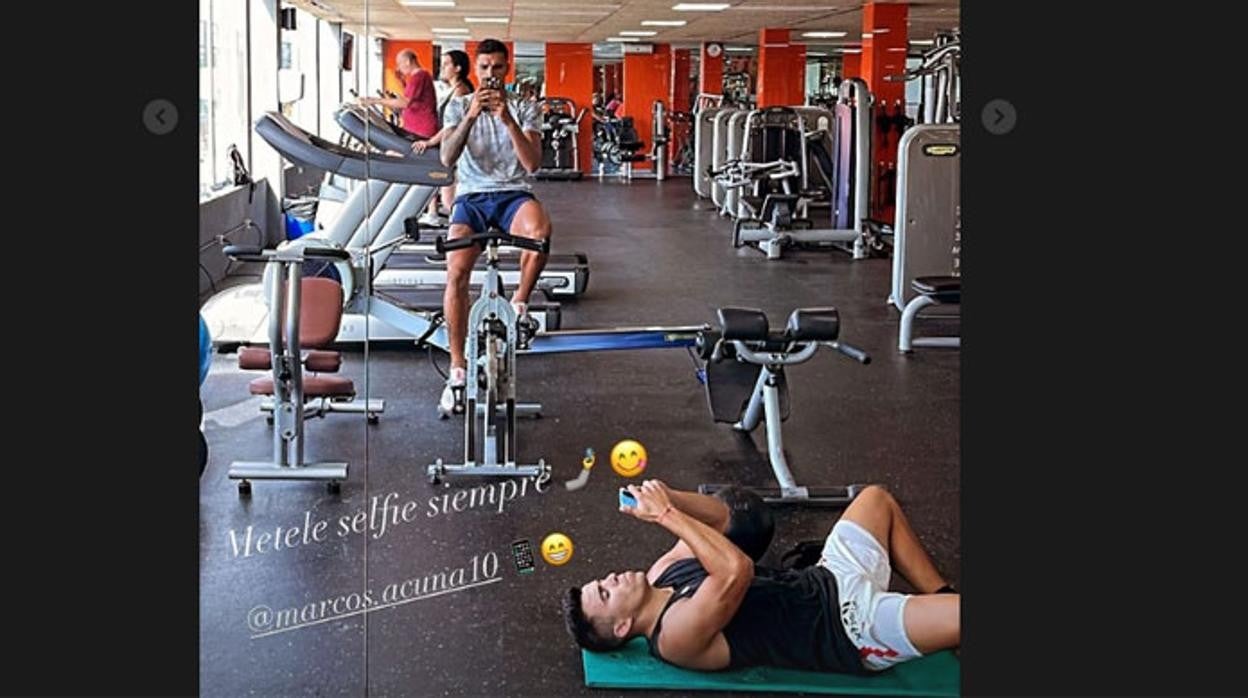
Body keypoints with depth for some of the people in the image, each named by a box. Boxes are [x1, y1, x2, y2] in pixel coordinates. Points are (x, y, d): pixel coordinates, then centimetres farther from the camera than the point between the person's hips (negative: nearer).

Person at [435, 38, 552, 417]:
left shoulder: (525, 108, 9)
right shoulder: (459, 106, 11)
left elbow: (532, 163, -5)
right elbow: (447, 158, -5)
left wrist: (508, 119, -17)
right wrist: (471, 116, -18)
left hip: (513, 194, -1)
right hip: (472, 196, 1)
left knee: (540, 229, -39)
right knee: (456, 272, -24)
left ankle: (520, 302, -13)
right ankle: (457, 370, -15)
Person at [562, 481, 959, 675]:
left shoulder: (662, 575, 3)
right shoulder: (676, 634, -25)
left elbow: (719, 517, 9)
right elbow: (736, 572, -40)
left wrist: (664, 496, -11)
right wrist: (667, 513, -31)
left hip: (830, 582, 9)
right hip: (853, 629, -9)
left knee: (877, 499, 22)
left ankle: (940, 595, 24)